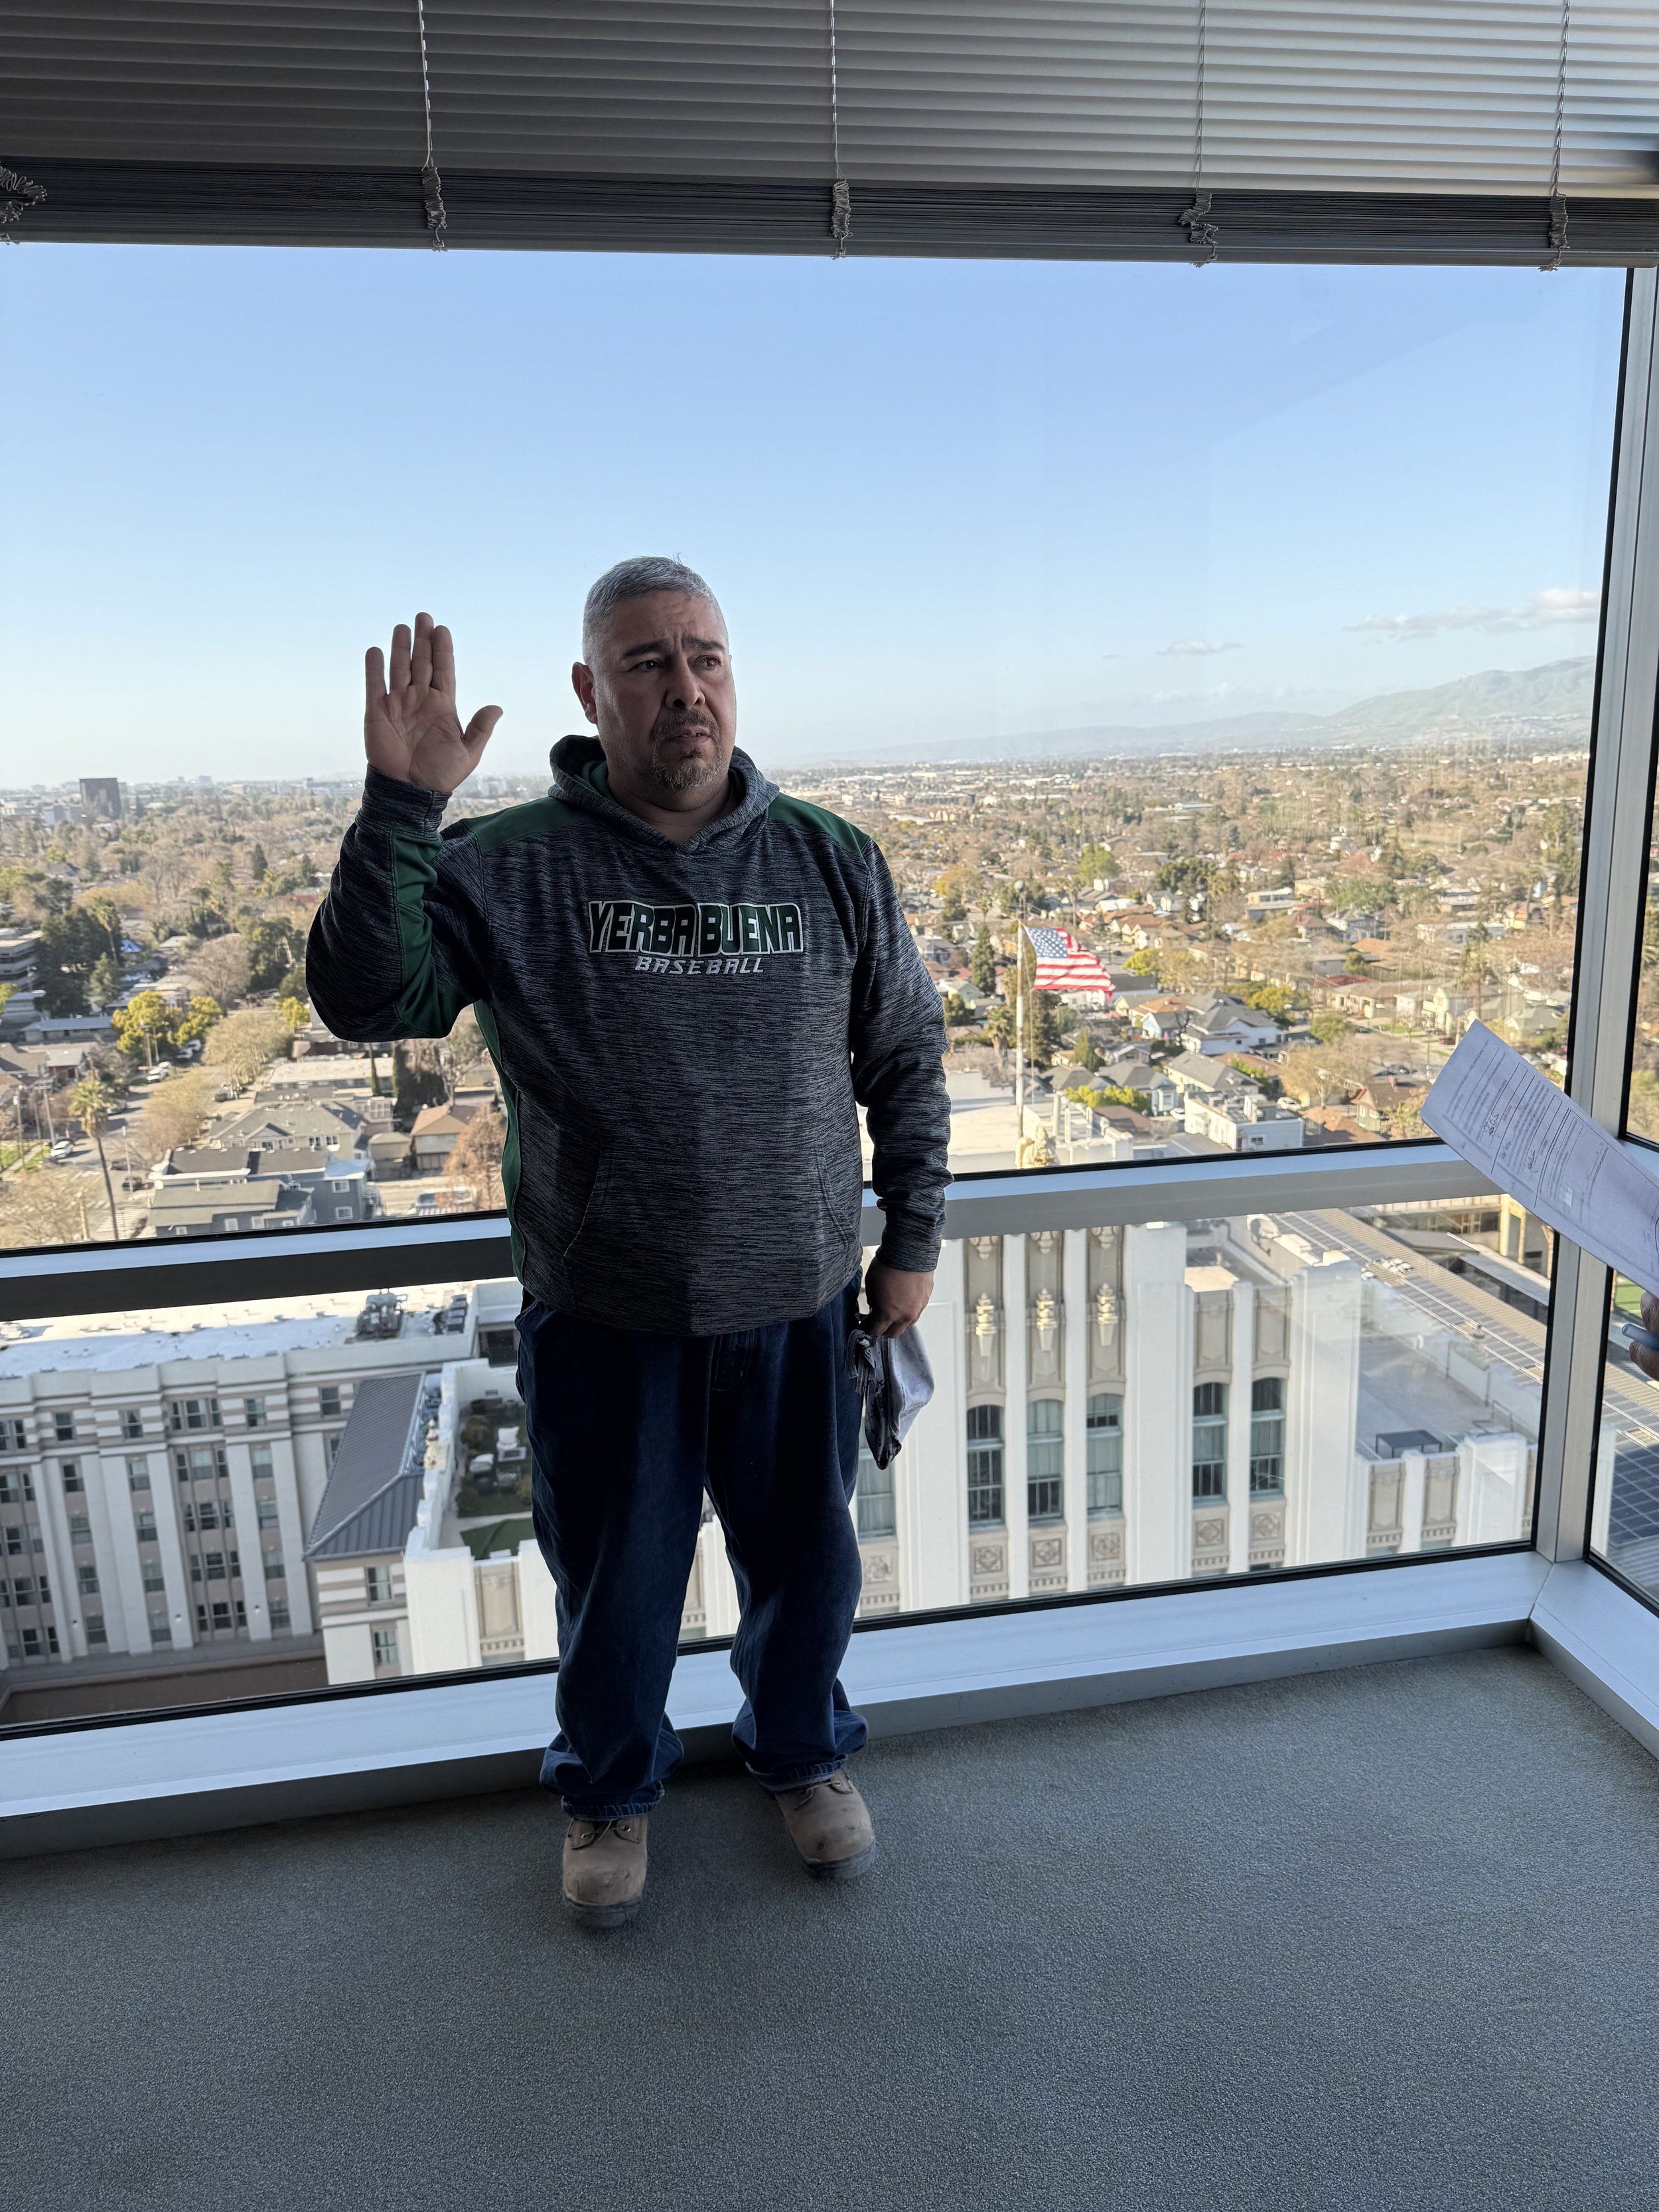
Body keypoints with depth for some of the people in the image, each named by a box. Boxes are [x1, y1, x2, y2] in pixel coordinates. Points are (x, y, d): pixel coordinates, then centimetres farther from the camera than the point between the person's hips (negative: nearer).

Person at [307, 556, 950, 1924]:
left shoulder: (832, 863, -1)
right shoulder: (509, 870, -8)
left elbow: (908, 1058, 6)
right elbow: (367, 1002, -17)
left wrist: (912, 1241, 5)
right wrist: (401, 806, -28)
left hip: (797, 1306, 2)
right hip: (602, 1322, -1)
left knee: (806, 1563, 20)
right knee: (616, 1583, 18)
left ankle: (803, 1750, 50)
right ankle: (612, 1785, 47)